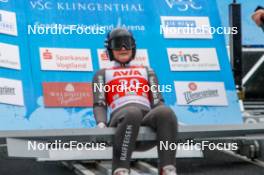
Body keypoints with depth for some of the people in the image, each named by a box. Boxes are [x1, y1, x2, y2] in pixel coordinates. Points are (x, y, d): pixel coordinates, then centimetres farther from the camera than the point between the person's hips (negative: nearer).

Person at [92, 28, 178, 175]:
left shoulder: (146, 71, 35)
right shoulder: (103, 74, 30)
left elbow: (157, 101, 22)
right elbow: (100, 105, 15)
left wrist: (168, 121, -1)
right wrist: (101, 124, -8)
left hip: (147, 116, 2)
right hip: (121, 117, -2)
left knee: (166, 112, -36)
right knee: (133, 113, -41)